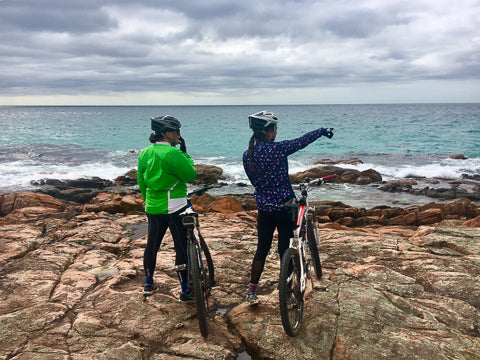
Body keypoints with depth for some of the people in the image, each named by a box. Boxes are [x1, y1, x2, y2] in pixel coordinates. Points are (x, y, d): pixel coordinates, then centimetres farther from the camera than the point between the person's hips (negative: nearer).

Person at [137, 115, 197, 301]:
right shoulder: (172, 153, -18)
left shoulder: (144, 153, 5)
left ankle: (149, 284, 33)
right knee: (182, 247, 2)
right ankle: (185, 291, 9)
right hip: (174, 207, -7)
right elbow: (191, 175, -13)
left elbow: (141, 181, 13)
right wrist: (185, 153, -6)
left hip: (153, 207, 7)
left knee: (152, 245, 18)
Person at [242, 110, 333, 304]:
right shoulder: (277, 148, -16)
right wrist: (322, 131, 11)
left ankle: (251, 292, 24)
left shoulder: (247, 155, 0)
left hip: (264, 209, 5)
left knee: (262, 249, 18)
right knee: (285, 251, 8)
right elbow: (303, 141, -5)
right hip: (284, 207, -5)